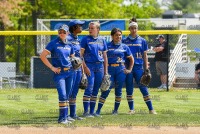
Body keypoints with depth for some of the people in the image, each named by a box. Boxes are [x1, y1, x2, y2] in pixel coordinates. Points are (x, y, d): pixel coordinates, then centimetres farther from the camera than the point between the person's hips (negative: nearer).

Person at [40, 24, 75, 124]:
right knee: (62, 95, -14)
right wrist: (52, 67, -11)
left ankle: (65, 117, 16)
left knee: (67, 96, 9)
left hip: (70, 72, 6)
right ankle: (62, 118, -13)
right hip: (59, 73, -6)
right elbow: (42, 56, -8)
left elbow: (73, 57, 26)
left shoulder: (69, 45, 11)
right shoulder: (53, 43, -5)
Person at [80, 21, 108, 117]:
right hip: (89, 66, -5)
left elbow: (105, 56, 15)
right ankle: (86, 111, -12)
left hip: (99, 66, 5)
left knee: (96, 90, 7)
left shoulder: (102, 40, 11)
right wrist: (85, 67, -16)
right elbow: (80, 54, -6)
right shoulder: (86, 39, -1)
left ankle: (92, 111, 12)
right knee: (89, 88, -13)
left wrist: (105, 71, 11)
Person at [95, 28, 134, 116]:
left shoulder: (124, 47, 7)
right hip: (110, 69, -2)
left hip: (120, 70, 2)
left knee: (118, 90, 5)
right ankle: (98, 110, -7)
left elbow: (131, 59, 16)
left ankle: (116, 110, 16)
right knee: (106, 90, -8)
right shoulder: (107, 46, 1)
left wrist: (129, 69, 8)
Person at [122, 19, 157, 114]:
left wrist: (146, 69, 2)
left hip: (139, 67, -1)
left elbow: (145, 56, 8)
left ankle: (151, 109, -3)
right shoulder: (124, 41, 7)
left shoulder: (142, 41, 7)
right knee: (129, 88, 3)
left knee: (143, 87, -5)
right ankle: (131, 109, 11)